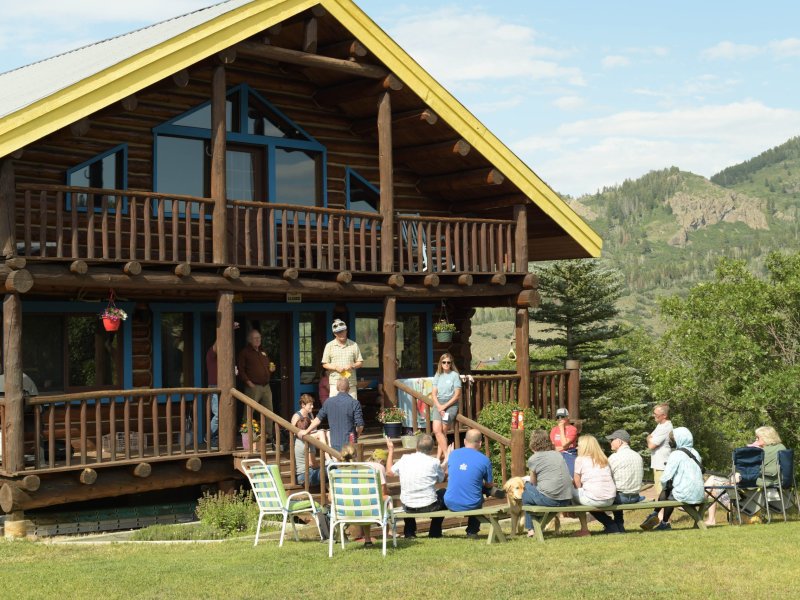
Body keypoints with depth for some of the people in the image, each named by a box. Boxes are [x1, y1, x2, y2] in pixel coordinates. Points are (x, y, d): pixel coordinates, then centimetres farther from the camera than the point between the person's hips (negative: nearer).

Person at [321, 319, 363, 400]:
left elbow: (360, 362, 10)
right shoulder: (329, 346, 5)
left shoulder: (353, 345, 8)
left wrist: (352, 366, -10)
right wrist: (336, 367, -12)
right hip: (335, 383, -1)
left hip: (351, 383, 1)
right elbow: (324, 364, 6)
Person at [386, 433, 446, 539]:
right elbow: (441, 479, 8)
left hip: (408, 508, 3)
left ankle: (409, 532, 33)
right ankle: (435, 533, 29)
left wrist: (391, 450, 26)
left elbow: (389, 472, 15)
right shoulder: (434, 462, -9)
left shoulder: (404, 459, -2)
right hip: (429, 507, -3)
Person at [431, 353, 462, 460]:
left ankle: (439, 455, -5)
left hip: (451, 404, -4)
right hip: (438, 403, 4)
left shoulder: (455, 375, -2)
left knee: (442, 431, -11)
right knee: (436, 430, -11)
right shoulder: (438, 375, 12)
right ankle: (446, 454, -6)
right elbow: (434, 393, 8)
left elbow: (457, 395, -5)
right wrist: (439, 406, -8)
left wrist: (444, 406, -10)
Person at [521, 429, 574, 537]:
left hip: (549, 499, -6)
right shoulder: (558, 454, 15)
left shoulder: (533, 459, -1)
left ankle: (531, 528, 19)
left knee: (525, 490, 20)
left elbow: (533, 483, 8)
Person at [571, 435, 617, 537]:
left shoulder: (580, 459, 2)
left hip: (594, 499, -7)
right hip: (610, 500, 7)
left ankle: (584, 529, 15)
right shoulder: (604, 460, 17)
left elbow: (577, 484, 3)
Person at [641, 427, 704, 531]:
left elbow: (665, 478, -15)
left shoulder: (676, 454, -11)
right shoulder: (695, 453, 11)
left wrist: (665, 486, 10)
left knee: (666, 492, 21)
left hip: (686, 496, -7)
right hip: (699, 496, 7)